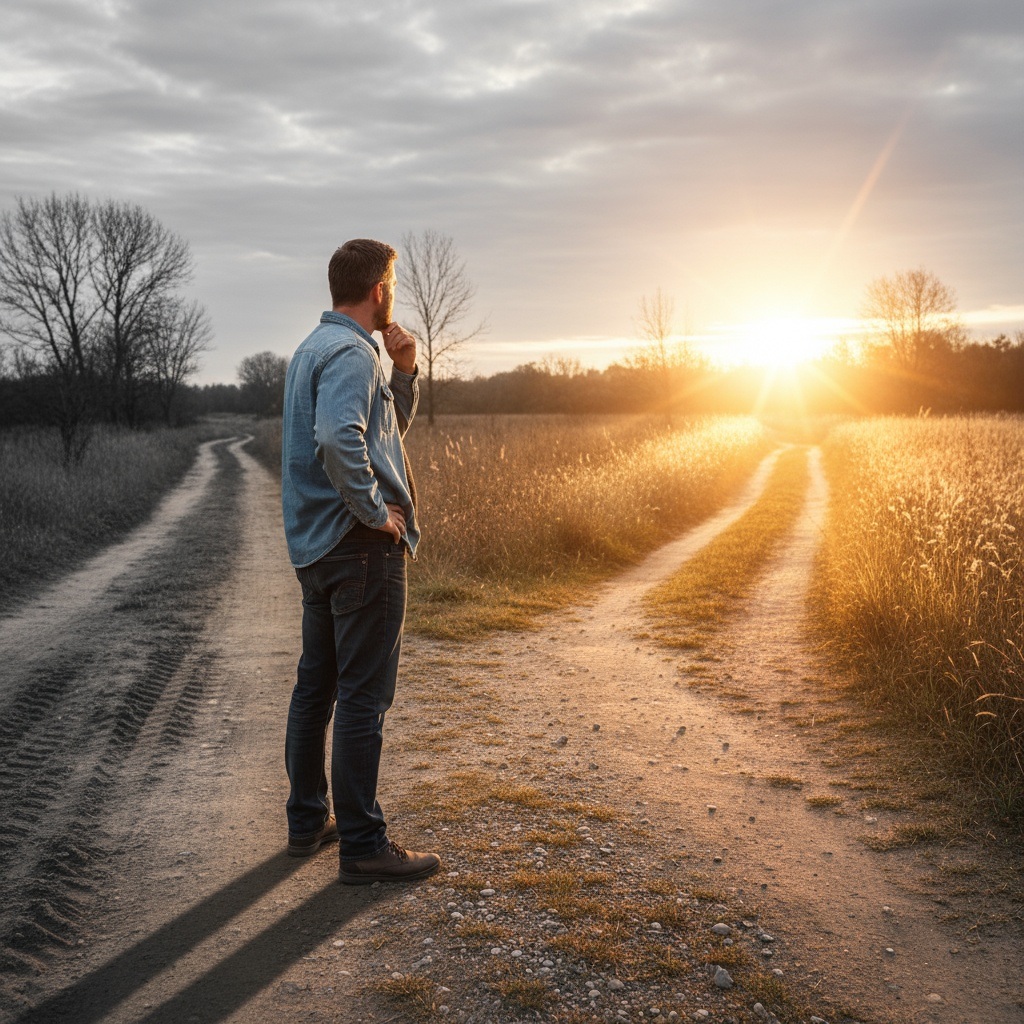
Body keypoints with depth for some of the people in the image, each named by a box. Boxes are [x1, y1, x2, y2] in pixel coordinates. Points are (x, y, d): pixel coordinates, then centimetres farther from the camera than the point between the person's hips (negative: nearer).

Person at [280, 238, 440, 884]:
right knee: (363, 696, -4)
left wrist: (405, 370, 9)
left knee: (317, 685, 16)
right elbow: (340, 439, -32)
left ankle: (309, 820, 28)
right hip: (361, 546, -10)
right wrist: (377, 510, -21)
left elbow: (392, 427, 23)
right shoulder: (351, 352, -15)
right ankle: (364, 845, 3)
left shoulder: (316, 347, 18)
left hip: (319, 544, 10)